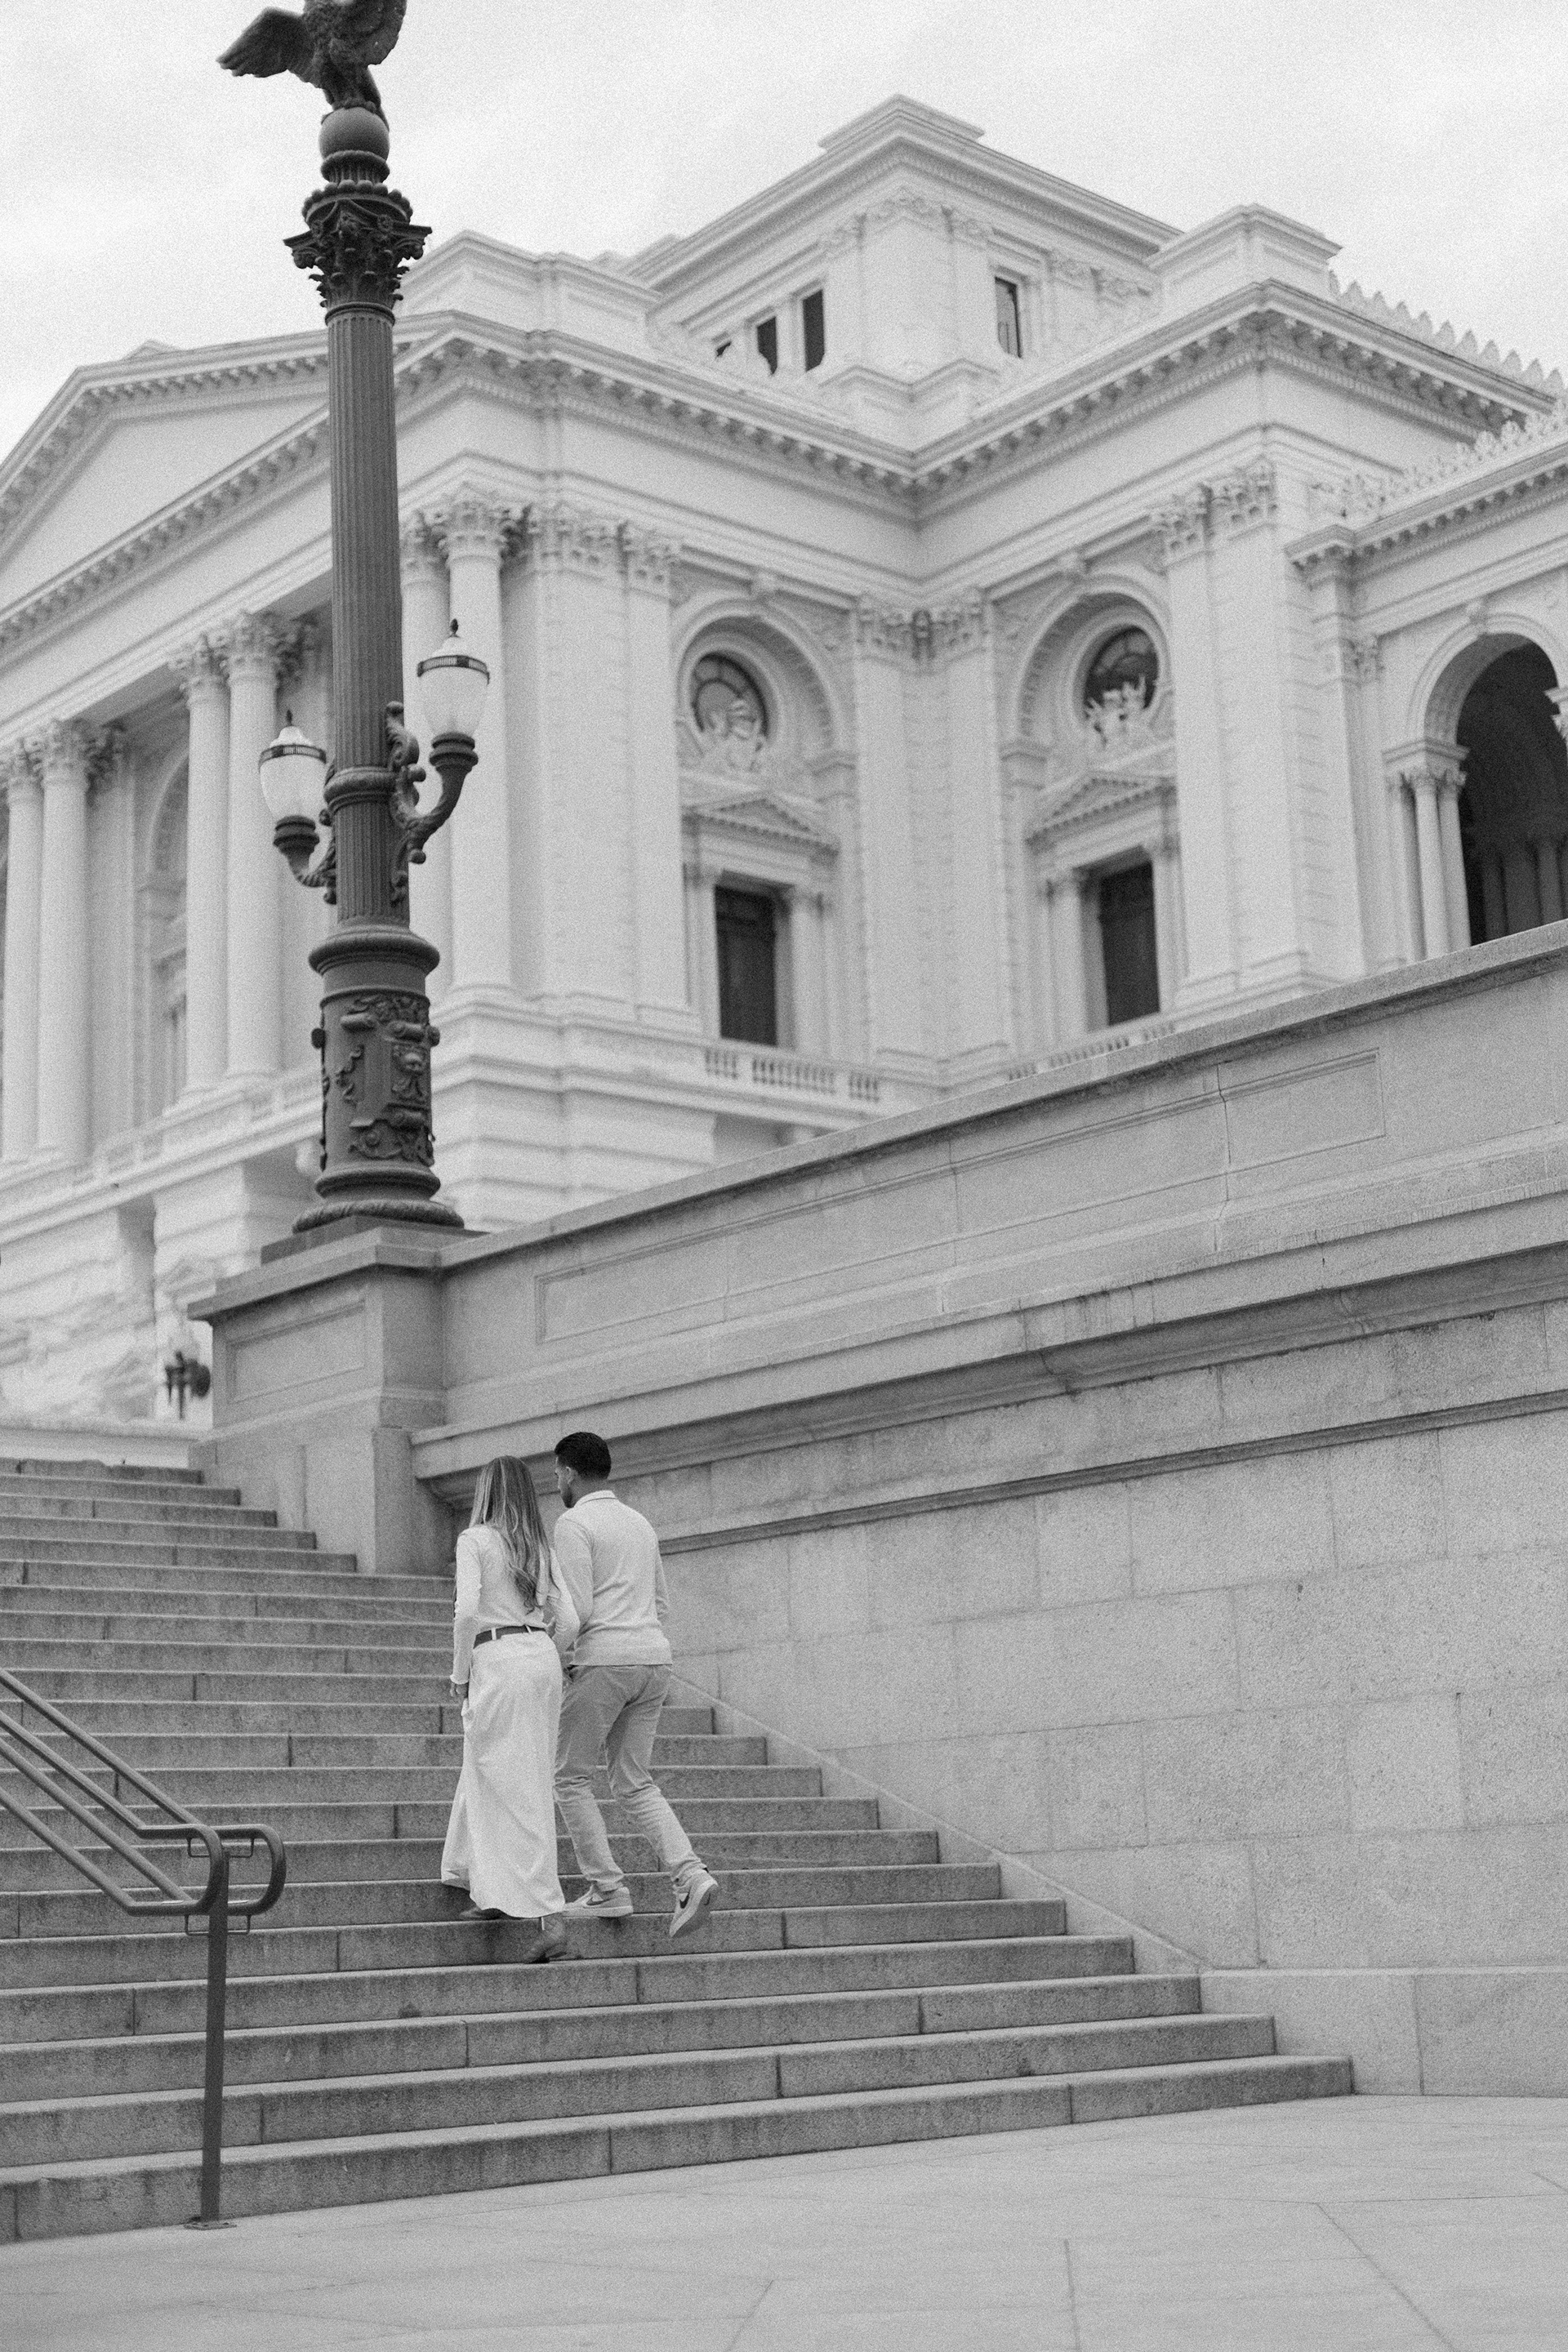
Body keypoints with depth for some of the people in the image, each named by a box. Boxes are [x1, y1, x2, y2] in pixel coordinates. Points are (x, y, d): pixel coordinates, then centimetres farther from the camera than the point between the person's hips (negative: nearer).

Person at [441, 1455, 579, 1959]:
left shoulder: (475, 1539, -3)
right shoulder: (540, 1548, 14)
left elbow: (467, 1610, -14)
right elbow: (568, 1621, 9)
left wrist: (459, 1673, -3)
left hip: (497, 1658, -7)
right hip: (543, 1658, 7)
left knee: (518, 1792, -6)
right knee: (485, 1776, 20)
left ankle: (550, 1919, -12)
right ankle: (495, 1894, 27)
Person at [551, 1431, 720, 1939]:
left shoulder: (573, 1524, -6)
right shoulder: (639, 1523, 20)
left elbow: (577, 1609, -13)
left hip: (604, 1659, -7)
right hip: (655, 1657, 7)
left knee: (571, 1778, 8)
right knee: (634, 1784, 11)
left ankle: (606, 1890, 2)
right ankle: (690, 1875, -8)